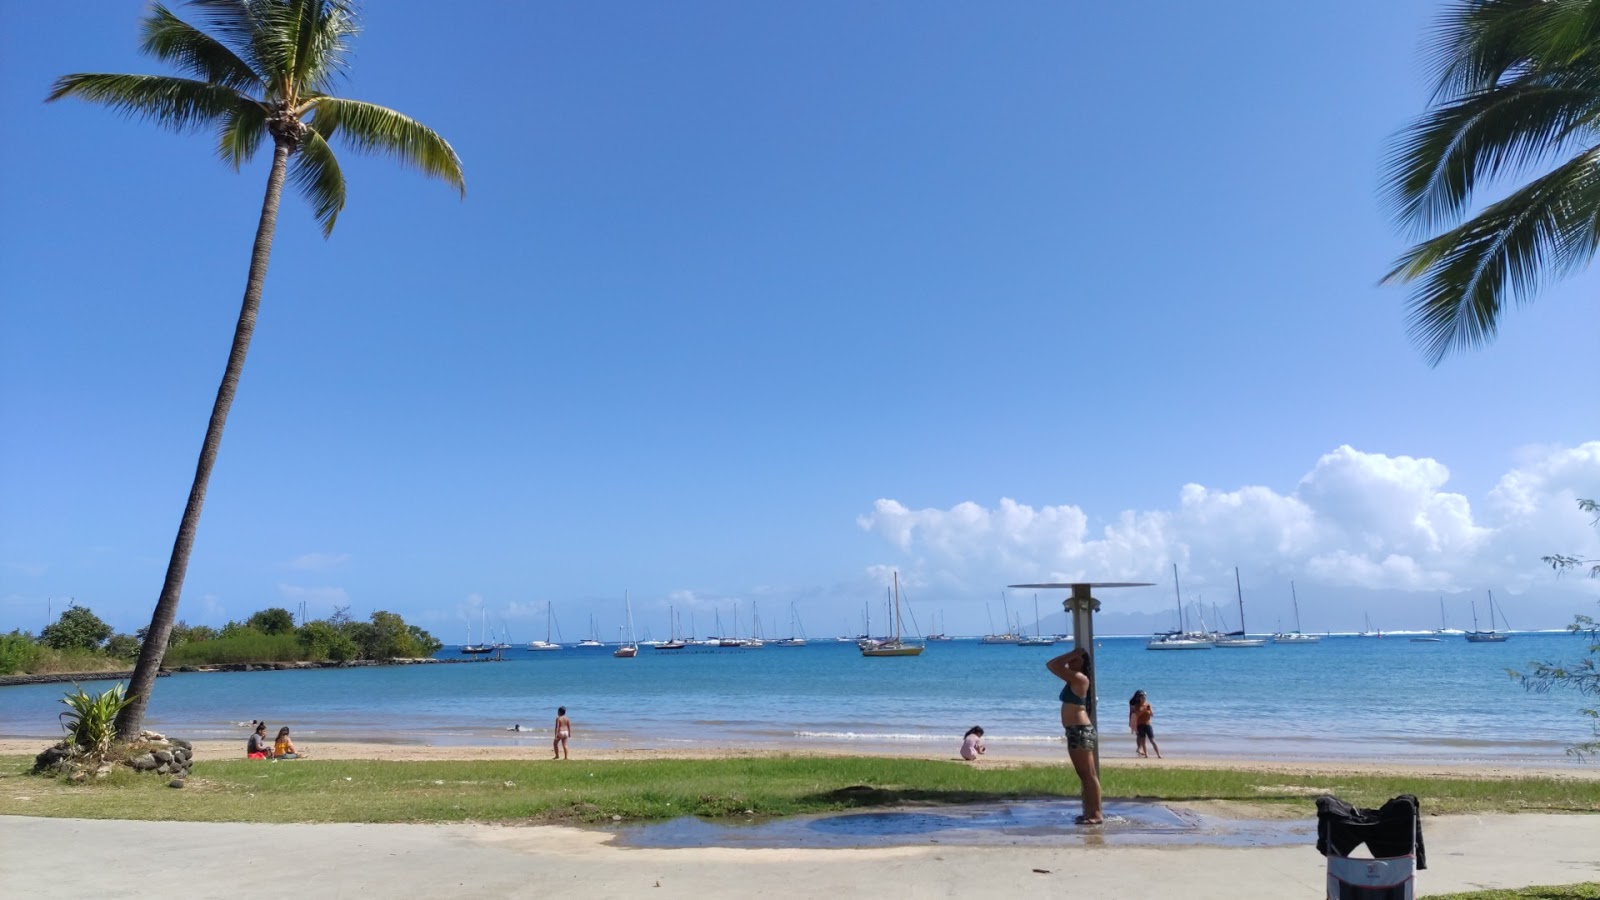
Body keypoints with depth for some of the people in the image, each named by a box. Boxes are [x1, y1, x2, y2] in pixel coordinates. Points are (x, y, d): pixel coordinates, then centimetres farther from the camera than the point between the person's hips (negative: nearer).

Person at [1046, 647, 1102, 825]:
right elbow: (1052, 665, 24)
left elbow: (1053, 666, -18)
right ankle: (1091, 812, 19)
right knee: (1084, 775, 14)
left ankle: (1096, 814, -3)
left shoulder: (1080, 678, -13)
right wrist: (1071, 655, 17)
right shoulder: (1074, 680, 15)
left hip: (1081, 731, -10)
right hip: (1076, 732, 10)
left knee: (1089, 775, -6)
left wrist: (1071, 654, -10)